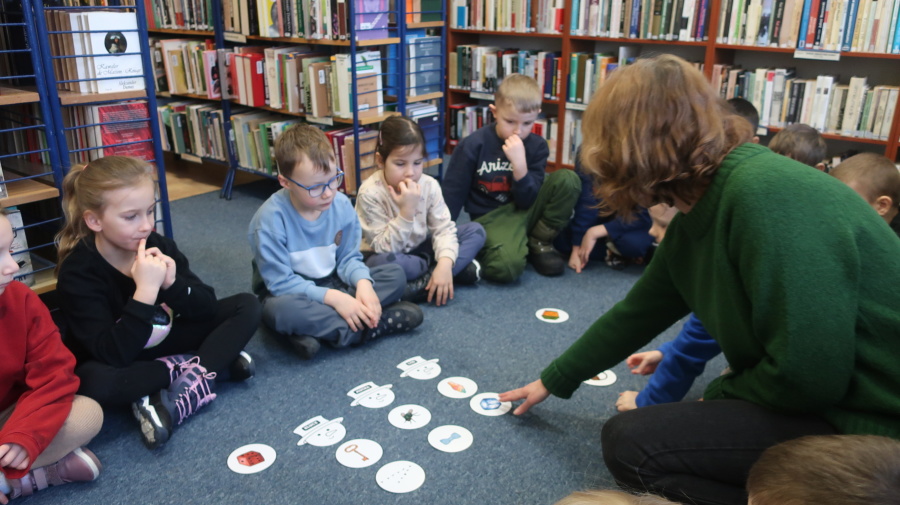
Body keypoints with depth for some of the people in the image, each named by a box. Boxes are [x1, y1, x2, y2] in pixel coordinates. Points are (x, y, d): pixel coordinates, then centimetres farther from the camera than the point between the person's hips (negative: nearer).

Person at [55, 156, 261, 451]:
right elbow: (113, 354, -33)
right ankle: (213, 365, -20)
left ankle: (185, 392, -25)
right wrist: (146, 291, -39)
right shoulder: (78, 272, -23)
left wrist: (172, 285, -28)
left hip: (163, 347, 5)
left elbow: (208, 306, -9)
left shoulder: (157, 246, -10)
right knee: (94, 382, -41)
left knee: (247, 306, -8)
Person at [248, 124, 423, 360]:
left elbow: (348, 258, -2)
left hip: (333, 284, 5)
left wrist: (363, 283, -25)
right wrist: (332, 297, -30)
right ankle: (373, 326, -26)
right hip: (292, 293, -4)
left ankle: (313, 330, -23)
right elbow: (280, 283, -22)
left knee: (395, 275, -10)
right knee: (279, 309, -39)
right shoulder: (271, 219, -24)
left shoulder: (342, 205, -12)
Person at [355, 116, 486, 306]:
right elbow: (384, 248, -27)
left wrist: (445, 263, -33)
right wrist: (406, 211, -38)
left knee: (476, 230, -7)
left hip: (419, 250, 5)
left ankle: (424, 282, -23)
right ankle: (459, 268, -20)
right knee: (381, 263, -41)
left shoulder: (429, 185, -12)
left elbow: (443, 228, -14)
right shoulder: (370, 193, -25)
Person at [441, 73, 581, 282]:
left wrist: (520, 165, -26)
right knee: (507, 266, -36)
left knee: (568, 179, -18)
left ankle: (539, 243, -2)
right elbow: (452, 194, -5)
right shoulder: (472, 145, -13)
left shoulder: (537, 146, -4)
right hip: (492, 218, -4)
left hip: (525, 209, 5)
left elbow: (527, 201, -10)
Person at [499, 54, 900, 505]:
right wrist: (553, 381, 22)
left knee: (631, 441, -12)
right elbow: (636, 313, 13)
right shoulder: (698, 217, 3)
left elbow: (808, 373, -26)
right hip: (821, 403, 9)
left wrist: (717, 395, -6)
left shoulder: (765, 195, -26)